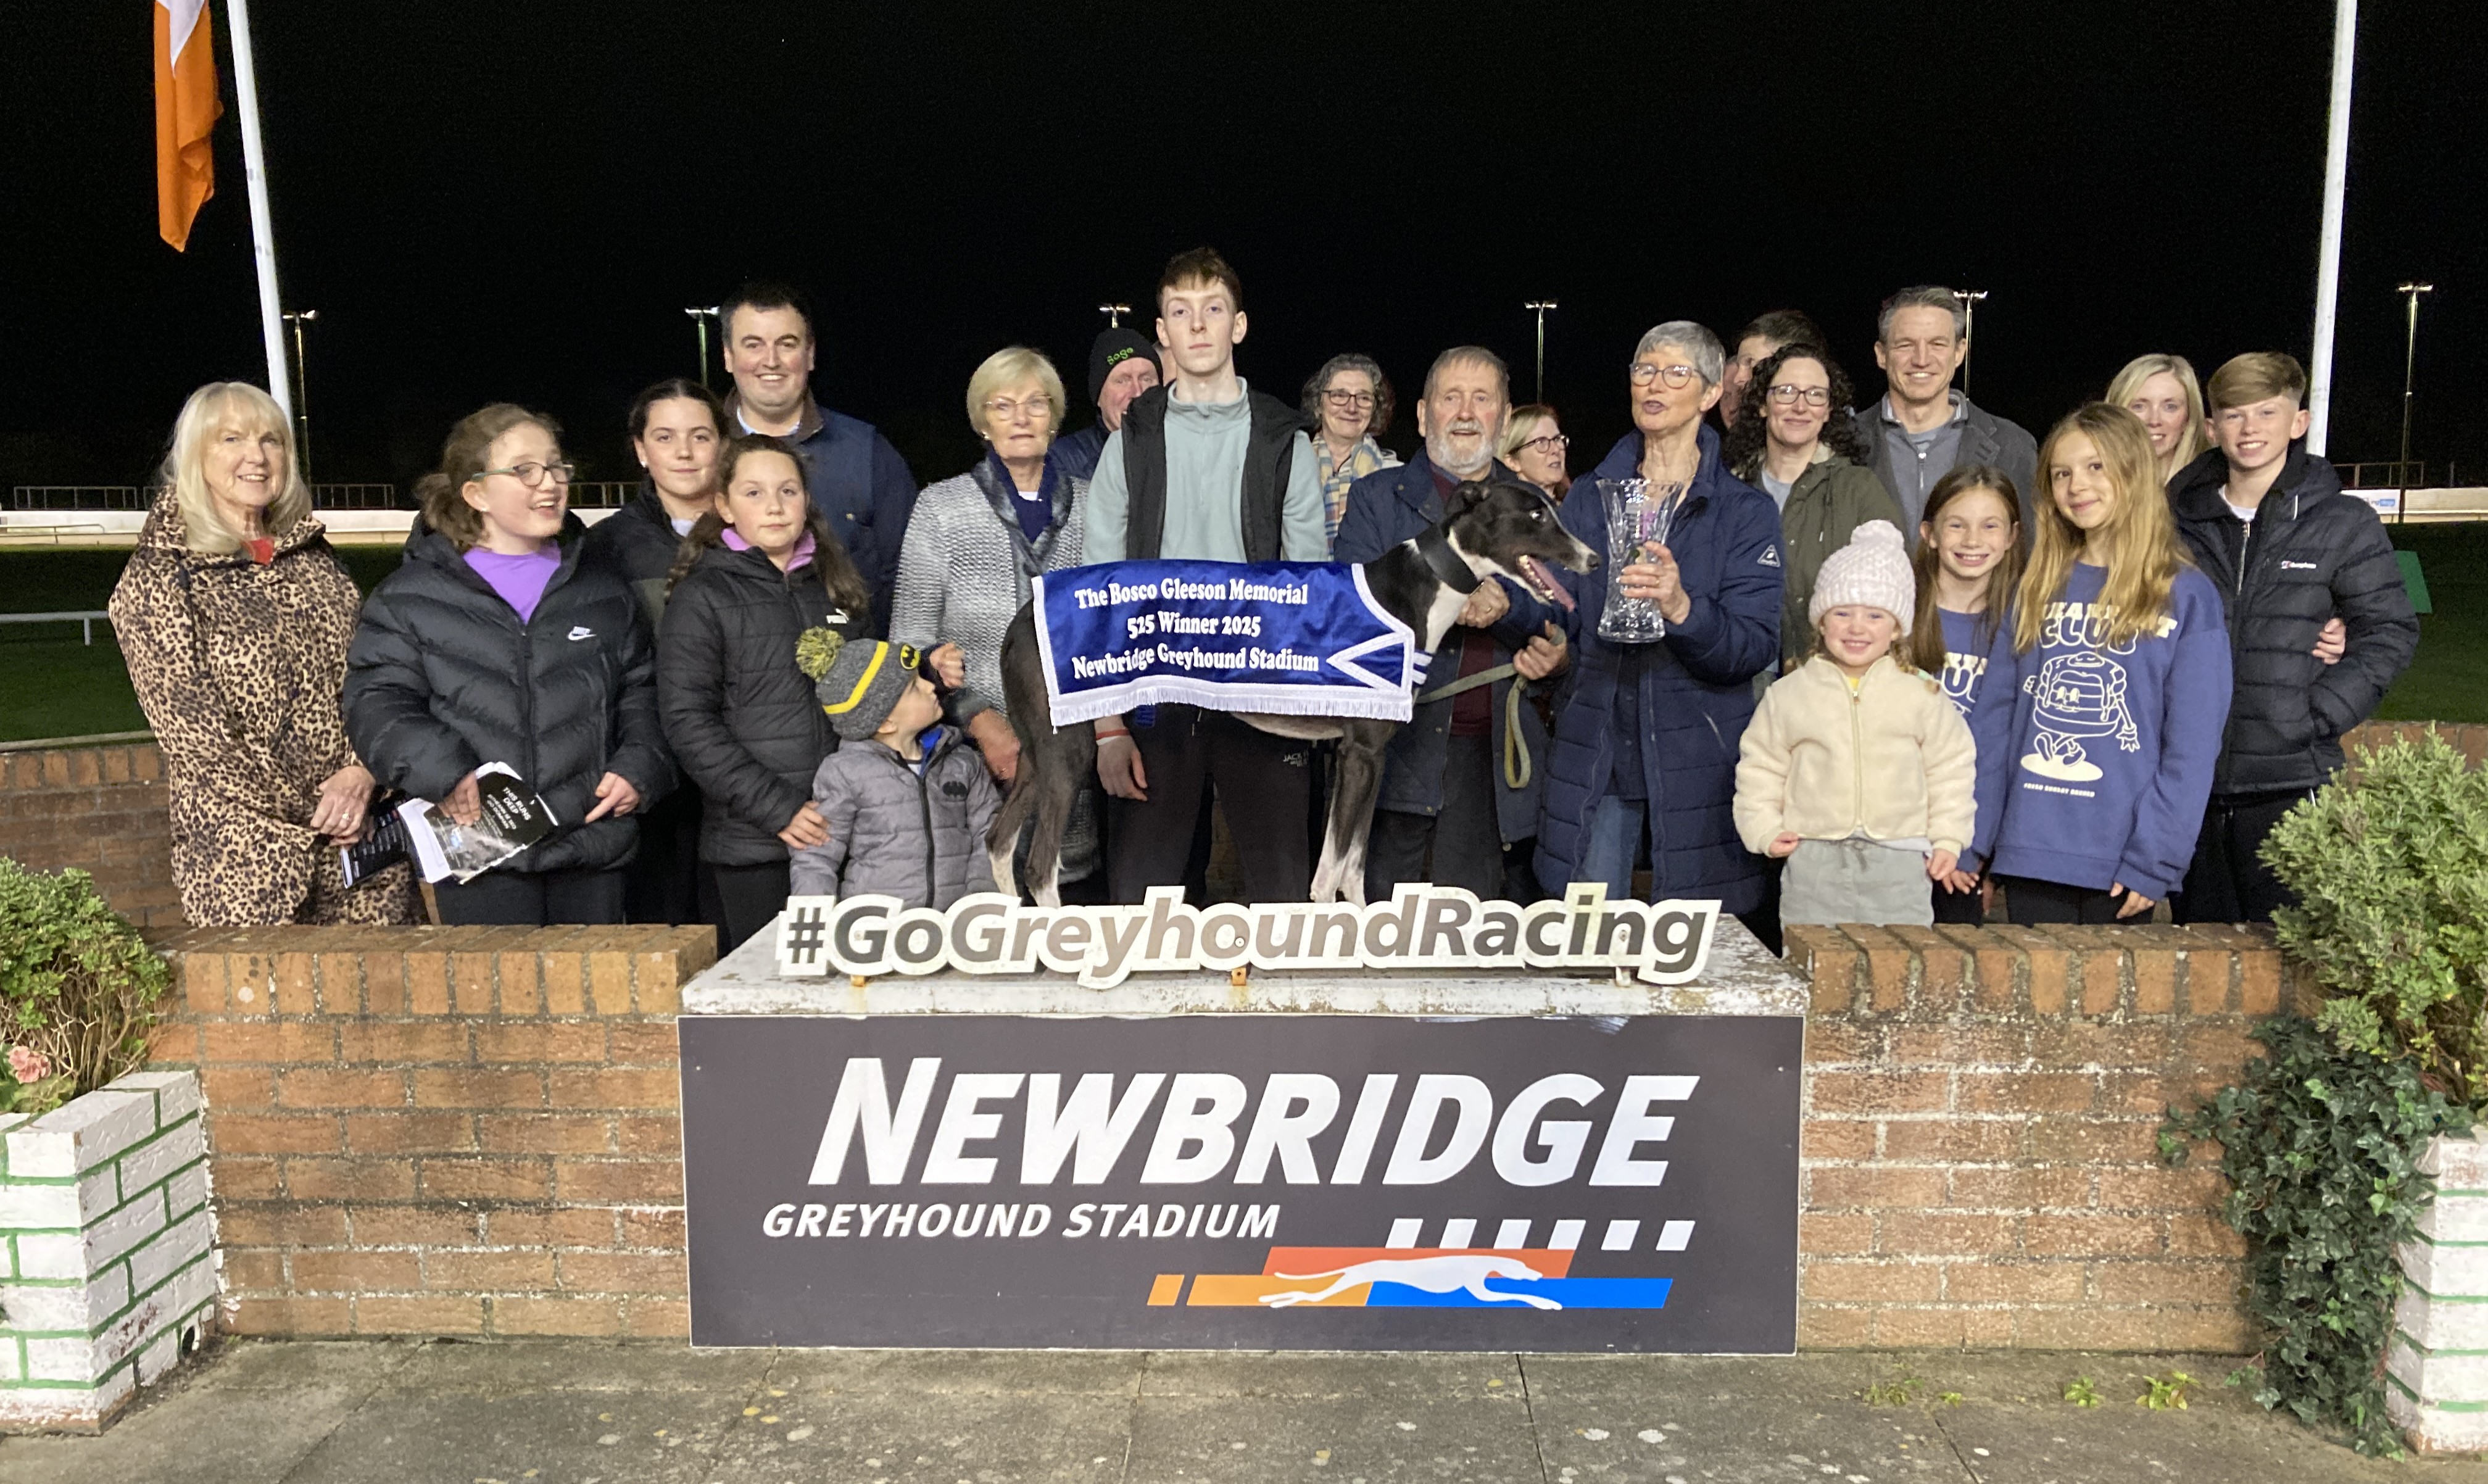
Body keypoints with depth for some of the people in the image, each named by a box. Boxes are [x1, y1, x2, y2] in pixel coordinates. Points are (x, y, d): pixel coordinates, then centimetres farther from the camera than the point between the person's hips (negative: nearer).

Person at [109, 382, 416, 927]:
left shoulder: (315, 561, 14)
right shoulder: (155, 579, 0)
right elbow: (190, 730, -7)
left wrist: (361, 772, -9)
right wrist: (310, 811, -11)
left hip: (366, 837, 4)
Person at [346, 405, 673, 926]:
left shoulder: (604, 591, 15)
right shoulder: (409, 597, 5)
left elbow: (641, 693, 16)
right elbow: (379, 705, -1)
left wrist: (639, 769, -1)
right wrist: (444, 775, -17)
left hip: (593, 846, 3)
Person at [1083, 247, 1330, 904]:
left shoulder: (1284, 443, 7)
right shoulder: (1131, 443, 8)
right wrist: (1107, 725, -4)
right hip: (1155, 697, 1)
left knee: (1282, 893, 2)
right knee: (1139, 892, 3)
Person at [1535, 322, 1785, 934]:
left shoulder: (1745, 510, 1)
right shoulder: (1588, 498, 10)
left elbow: (1755, 647, -10)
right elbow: (1560, 622, 9)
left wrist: (1682, 608, -28)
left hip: (1698, 762, -2)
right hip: (1593, 752, 2)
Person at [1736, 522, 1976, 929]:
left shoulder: (1922, 694, 4)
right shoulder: (1789, 694, 4)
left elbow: (1952, 767, 10)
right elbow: (1759, 768, 9)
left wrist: (1948, 840, 6)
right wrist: (1765, 830, 0)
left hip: (1899, 865, 0)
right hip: (1813, 864, 0)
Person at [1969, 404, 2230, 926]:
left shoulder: (2188, 597, -1)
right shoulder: (2038, 587, 9)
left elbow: (2192, 746, -6)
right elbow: (1994, 719, 7)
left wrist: (2155, 861, -13)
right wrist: (1972, 838, 1)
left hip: (2118, 863, -2)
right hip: (2029, 852, 3)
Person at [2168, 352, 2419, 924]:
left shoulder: (2345, 523, 2)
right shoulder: (2181, 523, 9)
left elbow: (2390, 633, 1)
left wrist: (2317, 719, -10)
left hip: (2290, 785, -3)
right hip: (2190, 780, 3)